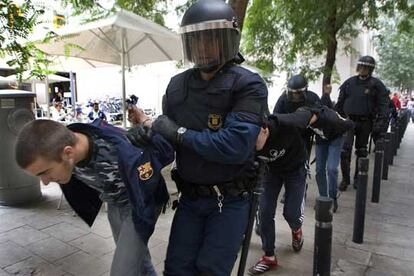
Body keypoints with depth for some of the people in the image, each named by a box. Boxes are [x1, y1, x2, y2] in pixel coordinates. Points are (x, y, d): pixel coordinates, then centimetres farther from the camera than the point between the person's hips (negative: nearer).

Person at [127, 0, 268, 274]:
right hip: (190, 198, 5)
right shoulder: (177, 85, 2)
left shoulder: (248, 85, -16)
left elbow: (235, 146, -28)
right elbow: (169, 137, 8)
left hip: (230, 200, -4)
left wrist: (178, 133, -21)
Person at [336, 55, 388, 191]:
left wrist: (380, 123, -12)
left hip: (365, 122, 0)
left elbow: (383, 105, -3)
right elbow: (340, 103, 11)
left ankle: (358, 178, 25)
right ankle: (345, 178, 5)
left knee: (361, 152, 11)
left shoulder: (376, 84, 1)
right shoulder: (349, 83, 7)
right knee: (345, 150, -8)